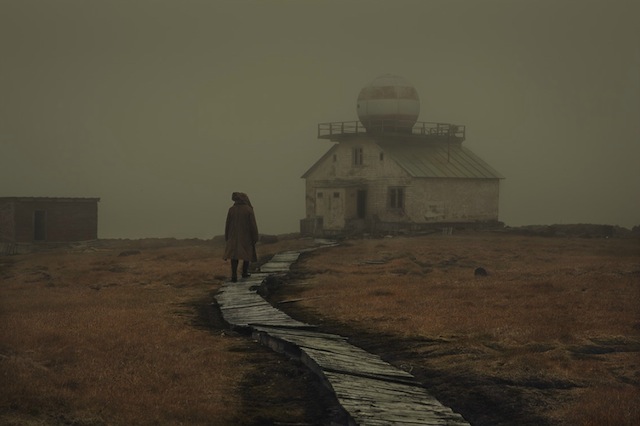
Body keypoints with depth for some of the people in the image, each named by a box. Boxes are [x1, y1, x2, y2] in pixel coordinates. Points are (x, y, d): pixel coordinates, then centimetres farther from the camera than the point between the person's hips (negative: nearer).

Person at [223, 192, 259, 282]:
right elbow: (253, 225, -11)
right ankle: (244, 272, 29)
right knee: (247, 253, 19)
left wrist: (227, 238, 11)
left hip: (234, 236, 2)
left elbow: (228, 224, 1)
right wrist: (255, 238, -4)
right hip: (246, 236, -2)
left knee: (234, 255, 2)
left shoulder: (231, 209, -3)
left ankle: (234, 275, -13)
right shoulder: (249, 210, -10)